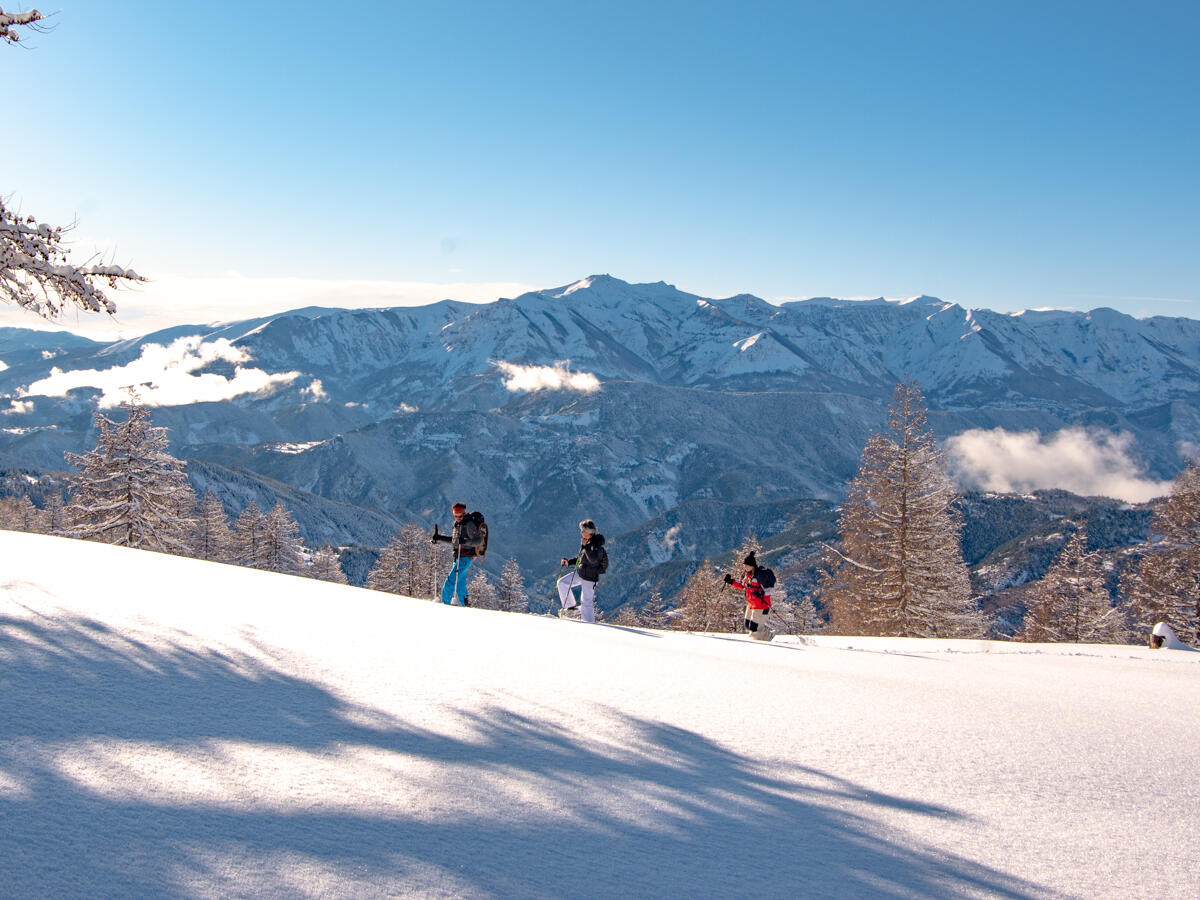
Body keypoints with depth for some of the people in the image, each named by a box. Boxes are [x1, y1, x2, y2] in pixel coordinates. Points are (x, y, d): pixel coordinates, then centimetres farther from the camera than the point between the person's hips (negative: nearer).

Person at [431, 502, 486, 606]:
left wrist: (465, 541, -36)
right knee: (460, 584, 14)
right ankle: (466, 605, 23)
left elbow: (479, 541, -21)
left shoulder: (469, 524, -14)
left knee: (451, 581, -14)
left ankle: (445, 604, -10)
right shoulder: (457, 523, 14)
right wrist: (439, 538, 17)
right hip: (458, 557, 9)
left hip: (465, 557, -9)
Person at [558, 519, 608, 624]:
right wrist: (569, 562, 12)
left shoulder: (597, 544, -20)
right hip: (580, 573, 9)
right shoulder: (588, 542, 7)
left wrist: (585, 546, -33)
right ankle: (570, 606, 18)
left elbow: (593, 559, -38)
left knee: (586, 602, -4)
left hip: (589, 578, -9)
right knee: (562, 583, 8)